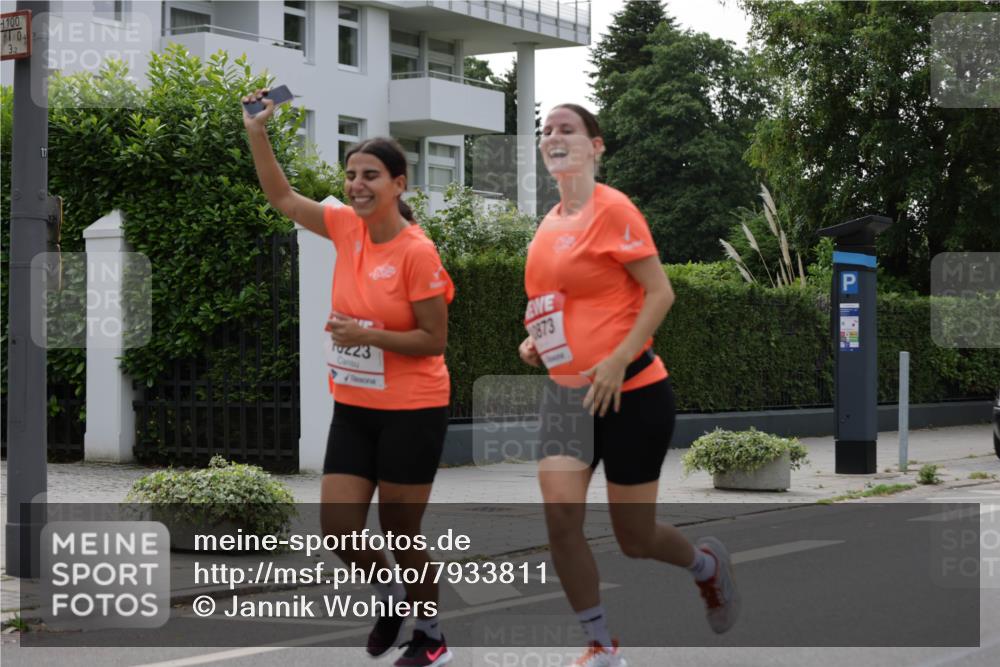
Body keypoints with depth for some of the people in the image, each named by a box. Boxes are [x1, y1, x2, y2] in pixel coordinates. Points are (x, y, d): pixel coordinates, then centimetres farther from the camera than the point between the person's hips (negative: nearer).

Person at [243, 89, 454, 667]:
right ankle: (392, 596, 31)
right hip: (353, 408, 6)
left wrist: (368, 335, -24)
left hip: (411, 412, -6)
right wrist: (258, 132, 0)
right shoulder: (346, 228, 0)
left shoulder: (417, 252, -17)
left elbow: (434, 341, -14)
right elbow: (283, 198, 9)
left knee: (400, 532, 4)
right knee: (338, 527, 2)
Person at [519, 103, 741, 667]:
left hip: (631, 393, -6)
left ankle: (708, 564, 38)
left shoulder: (612, 209, -12)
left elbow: (660, 293, -15)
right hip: (567, 393, 6)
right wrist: (536, 341, 7)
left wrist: (619, 359, -23)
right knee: (561, 515, -11)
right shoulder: (550, 223, 9)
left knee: (635, 540, 4)